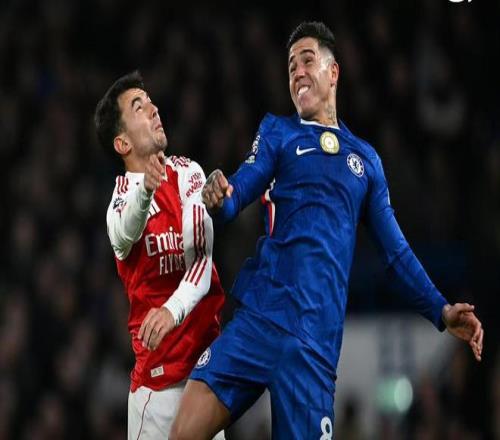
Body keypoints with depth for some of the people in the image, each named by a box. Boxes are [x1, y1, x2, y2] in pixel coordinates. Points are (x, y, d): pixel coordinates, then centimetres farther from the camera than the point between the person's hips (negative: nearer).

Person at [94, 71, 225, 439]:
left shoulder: (187, 173, 1)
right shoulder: (121, 197, 2)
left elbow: (202, 257, -11)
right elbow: (124, 234, -24)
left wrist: (174, 309, -30)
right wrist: (145, 191, -45)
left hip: (206, 351, 0)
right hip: (155, 367, 0)